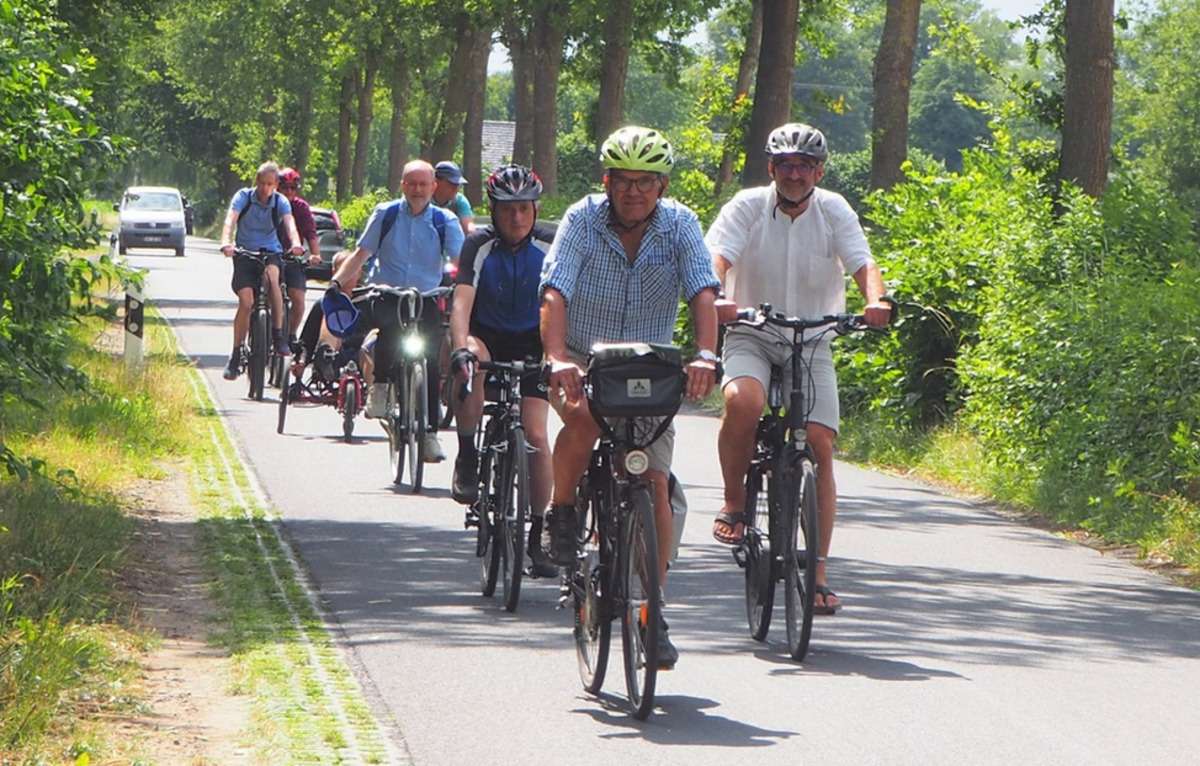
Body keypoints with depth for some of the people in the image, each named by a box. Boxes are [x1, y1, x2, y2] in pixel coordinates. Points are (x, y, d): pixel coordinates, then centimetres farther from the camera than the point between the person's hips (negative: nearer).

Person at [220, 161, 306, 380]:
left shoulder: (280, 202, -1)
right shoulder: (243, 197, -5)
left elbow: (289, 223, -19)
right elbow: (230, 220, -21)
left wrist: (295, 243, -41)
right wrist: (226, 242, -42)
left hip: (270, 253, 0)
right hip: (244, 253, 0)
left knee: (272, 276, -34)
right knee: (246, 302, -17)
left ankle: (279, 335, -25)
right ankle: (236, 355, -3)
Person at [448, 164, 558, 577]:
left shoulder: (550, 244, -15)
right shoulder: (480, 245, -18)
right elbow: (462, 302, -30)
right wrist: (461, 348, -47)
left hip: (530, 343, 1)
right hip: (486, 335, -1)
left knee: (535, 436, -11)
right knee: (471, 363, -38)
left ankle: (539, 534, 2)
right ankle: (467, 456, -19)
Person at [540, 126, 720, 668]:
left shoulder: (679, 225, -8)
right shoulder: (583, 220, -12)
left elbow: (703, 292, -20)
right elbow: (555, 294, -24)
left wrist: (705, 355, -39)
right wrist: (557, 359, -41)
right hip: (582, 363, -2)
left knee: (654, 485, -9)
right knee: (584, 418, -36)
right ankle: (561, 513, -8)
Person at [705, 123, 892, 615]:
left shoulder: (834, 212, -1)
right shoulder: (748, 207, -5)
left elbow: (862, 263, -12)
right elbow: (716, 258, -19)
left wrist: (876, 300, -34)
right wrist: (715, 296, -41)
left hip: (812, 341, 2)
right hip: (751, 337, -1)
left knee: (820, 444, -10)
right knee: (742, 401, -34)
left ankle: (818, 572, -3)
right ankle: (734, 503, -10)